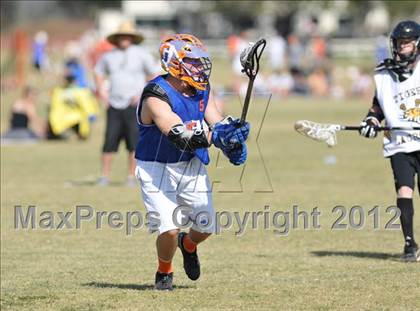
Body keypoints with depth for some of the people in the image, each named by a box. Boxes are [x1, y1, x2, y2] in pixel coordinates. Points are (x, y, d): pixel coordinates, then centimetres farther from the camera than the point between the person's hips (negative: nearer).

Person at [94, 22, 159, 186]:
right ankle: (104, 177, 2)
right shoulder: (109, 56, 10)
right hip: (114, 105, 2)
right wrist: (101, 90, 11)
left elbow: (155, 75, 2)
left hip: (134, 104, -2)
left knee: (134, 142, -6)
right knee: (109, 141, -4)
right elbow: (98, 72, 25)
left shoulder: (141, 54, 0)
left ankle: (131, 177, 2)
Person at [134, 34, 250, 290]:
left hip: (192, 166, 6)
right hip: (158, 169, -6)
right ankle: (164, 272, 15)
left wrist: (232, 137, -28)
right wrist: (216, 136, -47)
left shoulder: (202, 90, -1)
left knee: (206, 226, 4)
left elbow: (218, 123, -5)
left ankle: (188, 245, 41)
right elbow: (180, 135, -36)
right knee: (169, 229, -16)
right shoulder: (156, 96, -25)